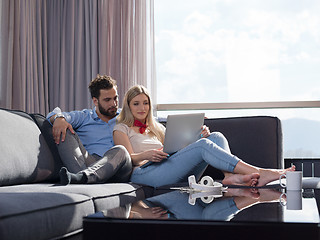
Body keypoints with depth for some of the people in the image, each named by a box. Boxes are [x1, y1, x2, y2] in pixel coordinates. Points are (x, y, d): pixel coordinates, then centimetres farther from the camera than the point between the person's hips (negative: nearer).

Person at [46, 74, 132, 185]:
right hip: (89, 162, 0)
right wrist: (59, 118, -19)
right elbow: (54, 115, 7)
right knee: (64, 131, -17)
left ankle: (82, 176, -59)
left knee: (120, 151, -34)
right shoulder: (83, 117, 22)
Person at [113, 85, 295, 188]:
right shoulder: (122, 129, 16)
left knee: (216, 137, -11)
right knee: (203, 145, -26)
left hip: (179, 175, 6)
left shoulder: (157, 127, 33)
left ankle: (231, 176, -39)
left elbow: (177, 147, 24)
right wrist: (146, 155, -22)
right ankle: (259, 173, -36)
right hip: (145, 173, -6)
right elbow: (129, 158, 0)